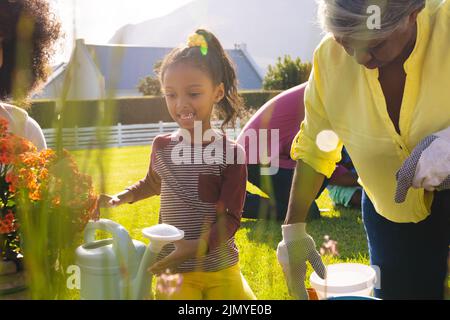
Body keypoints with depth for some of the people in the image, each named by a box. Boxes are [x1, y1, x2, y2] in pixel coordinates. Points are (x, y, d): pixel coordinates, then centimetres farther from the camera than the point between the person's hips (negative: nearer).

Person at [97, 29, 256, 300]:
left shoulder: (231, 153, -11)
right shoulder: (162, 146, 1)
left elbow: (230, 219, -13)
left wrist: (194, 247, -27)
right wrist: (119, 198, 10)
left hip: (220, 270, -1)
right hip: (174, 270, 2)